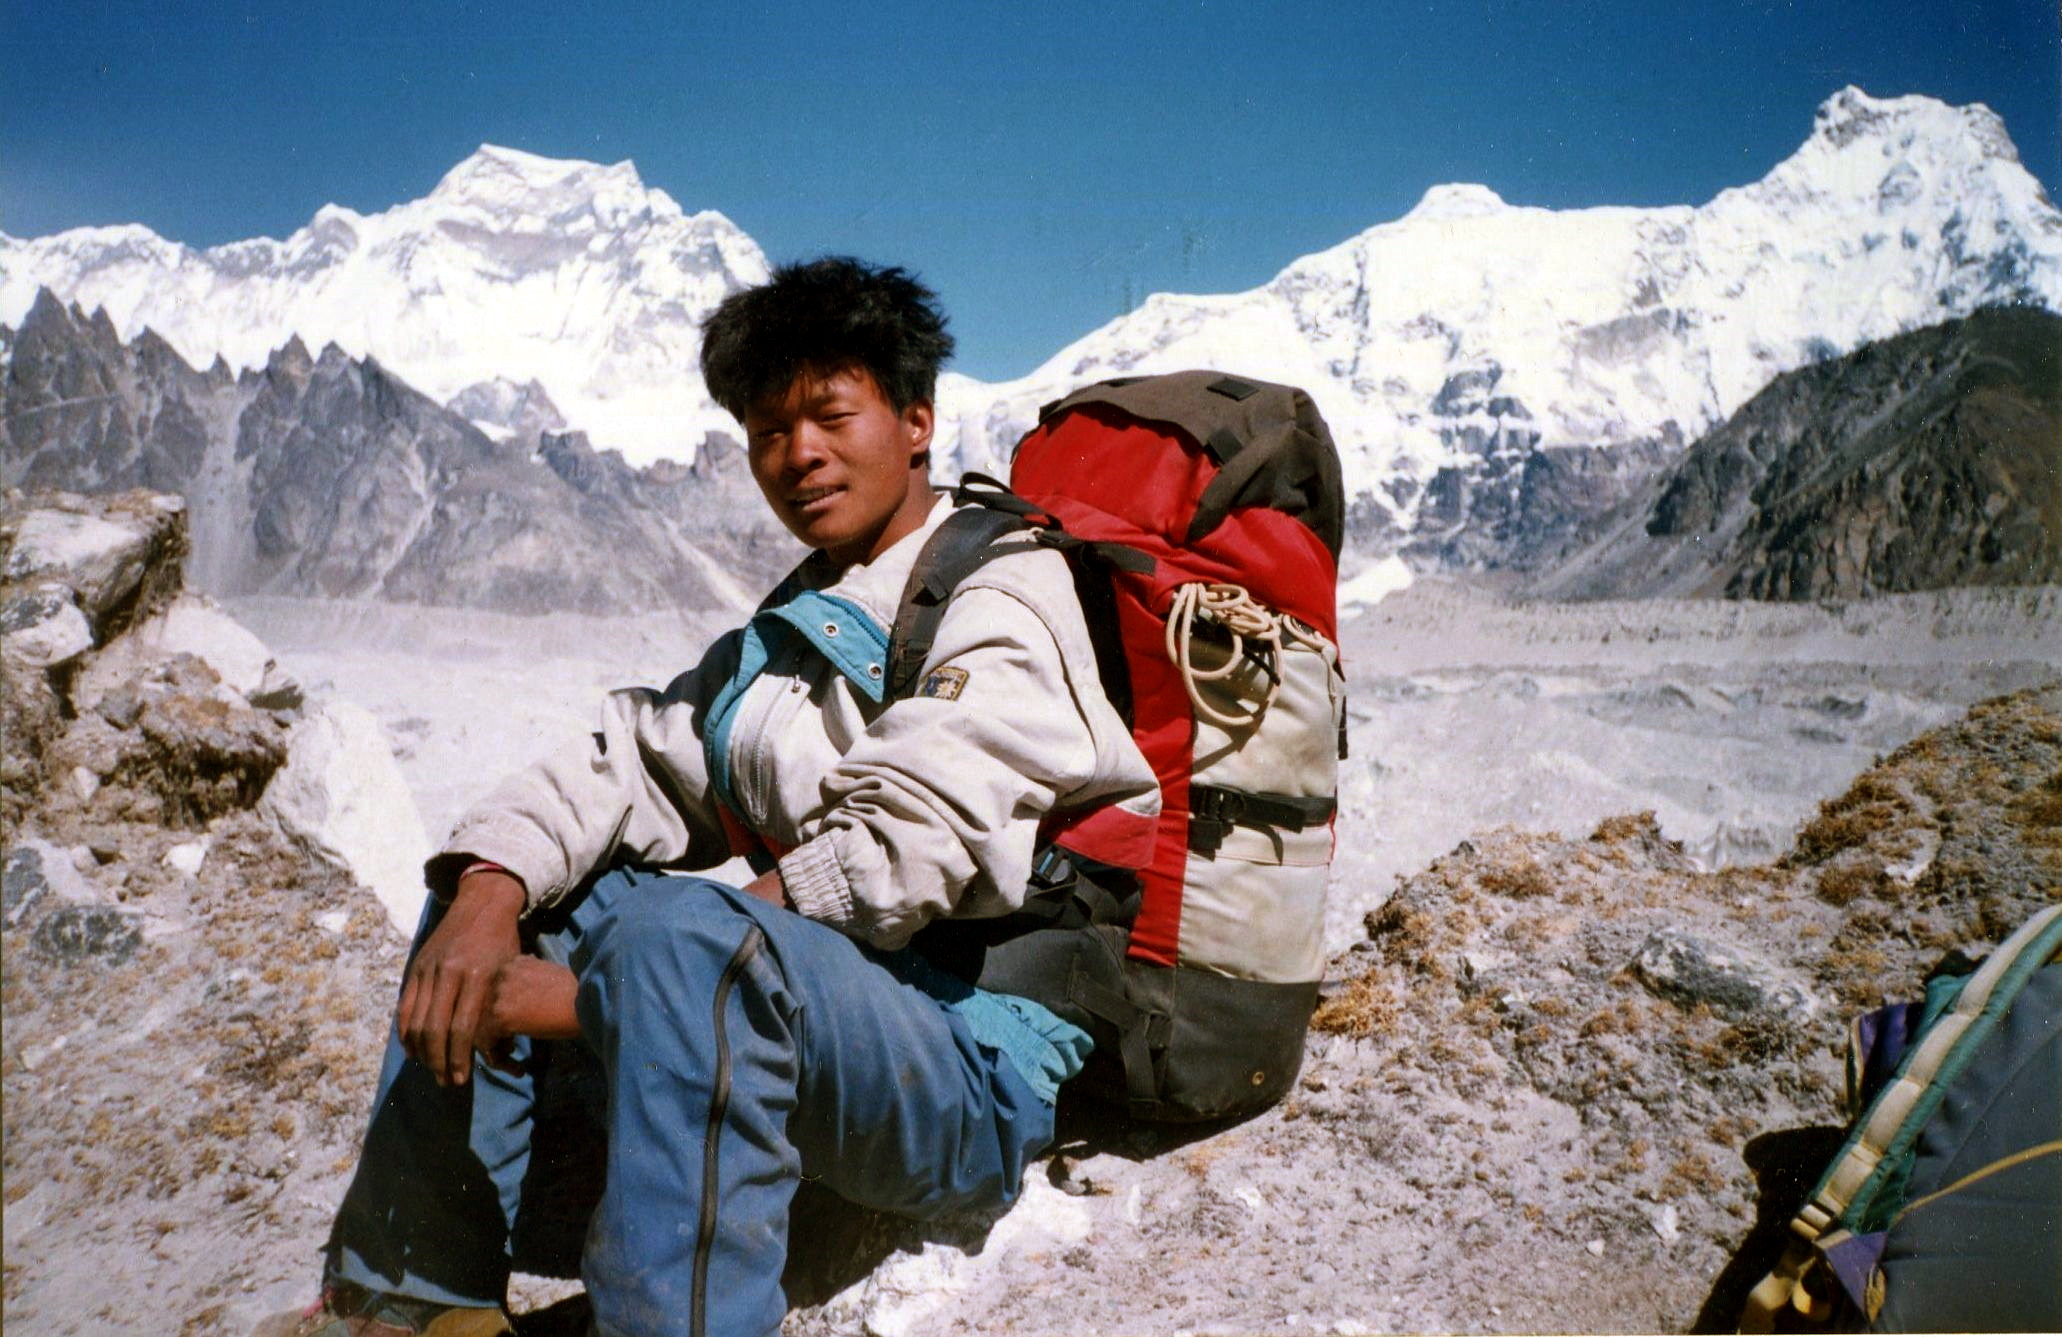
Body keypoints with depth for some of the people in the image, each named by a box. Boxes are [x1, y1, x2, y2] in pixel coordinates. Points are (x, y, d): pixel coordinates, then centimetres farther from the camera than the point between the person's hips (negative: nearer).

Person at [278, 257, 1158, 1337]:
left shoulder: (1003, 601, -9)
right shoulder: (783, 631, 19)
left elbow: (888, 862, -21)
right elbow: (633, 763, 7)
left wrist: (577, 993, -20)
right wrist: (491, 899, -14)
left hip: (970, 1074, -8)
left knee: (689, 940, -35)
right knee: (493, 878, 9)